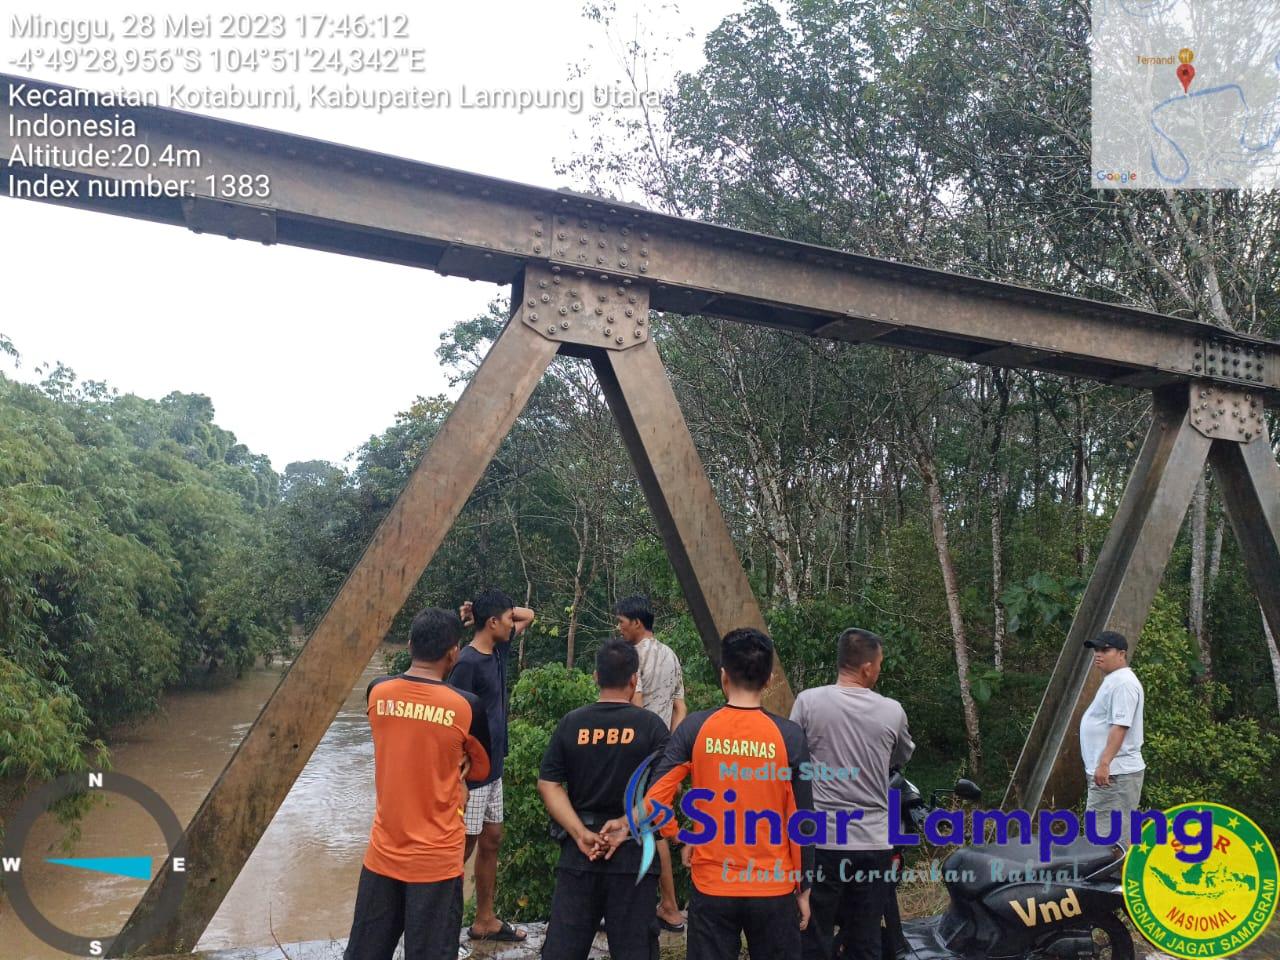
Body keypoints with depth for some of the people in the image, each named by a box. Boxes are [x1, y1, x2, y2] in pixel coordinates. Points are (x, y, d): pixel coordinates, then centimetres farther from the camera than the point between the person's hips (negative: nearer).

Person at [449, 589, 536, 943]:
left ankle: (485, 921, 28)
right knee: (463, 848, 0)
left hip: (493, 769, 9)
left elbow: (528, 616, 18)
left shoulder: (498, 650, 4)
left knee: (491, 842, 16)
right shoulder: (468, 662, -20)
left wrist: (485, 609, 1)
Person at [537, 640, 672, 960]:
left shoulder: (571, 724, 1)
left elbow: (548, 784, -3)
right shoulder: (651, 725, -6)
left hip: (578, 852, 2)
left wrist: (581, 834, -8)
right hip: (633, 853, -2)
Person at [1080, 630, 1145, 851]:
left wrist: (1104, 762, -28)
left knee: (1109, 836, -10)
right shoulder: (1112, 680, 18)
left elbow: (1120, 726, -23)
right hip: (1109, 771, 11)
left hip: (1113, 773, -11)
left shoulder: (1123, 682, -14)